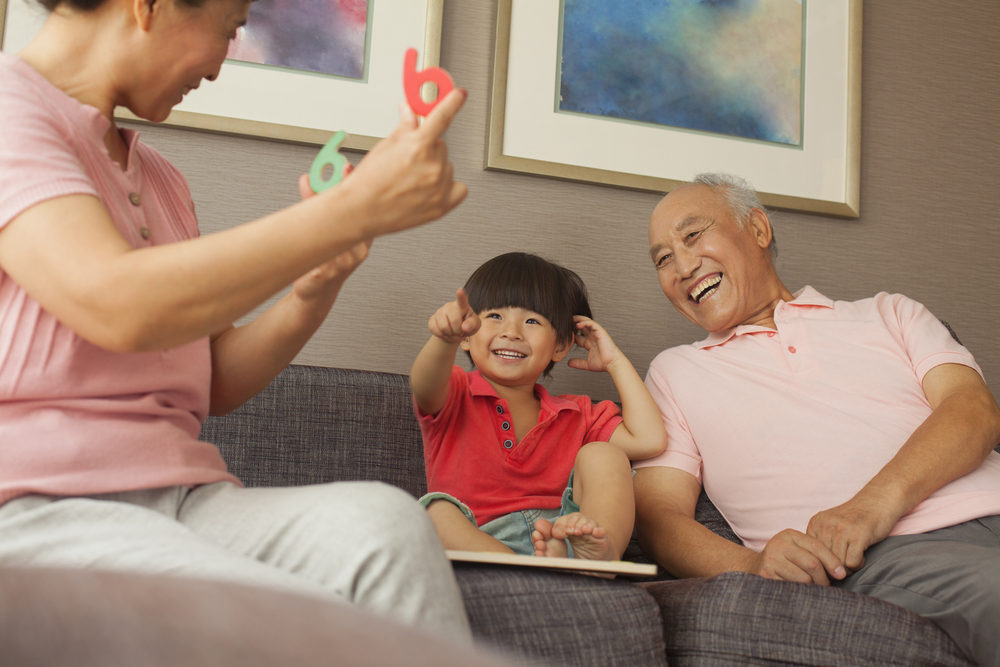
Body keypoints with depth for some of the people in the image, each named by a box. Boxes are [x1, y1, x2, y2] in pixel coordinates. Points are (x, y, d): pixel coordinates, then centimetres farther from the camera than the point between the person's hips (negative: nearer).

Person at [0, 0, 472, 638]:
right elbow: (118, 308, -21)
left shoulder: (161, 178, 23)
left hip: (178, 499, 7)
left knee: (383, 520, -26)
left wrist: (312, 294, 3)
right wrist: (360, 207, -18)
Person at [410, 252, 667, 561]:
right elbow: (425, 386, -13)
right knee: (435, 510, -31)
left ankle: (599, 552, -43)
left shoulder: (574, 414, 23)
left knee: (601, 455, -15)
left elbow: (649, 440, 10)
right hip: (481, 544, -2)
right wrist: (447, 337, -37)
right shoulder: (454, 396, 13)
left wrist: (614, 361, 18)